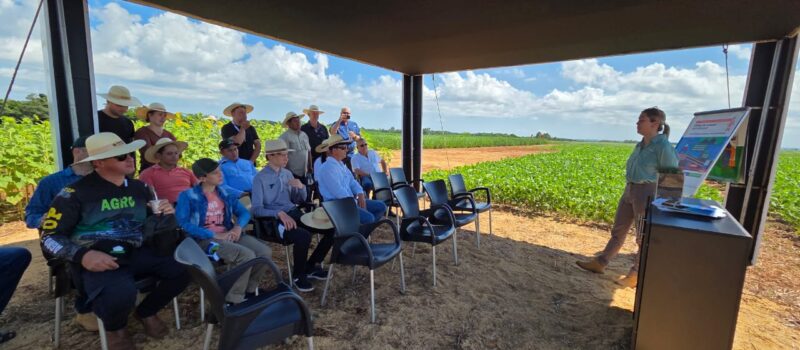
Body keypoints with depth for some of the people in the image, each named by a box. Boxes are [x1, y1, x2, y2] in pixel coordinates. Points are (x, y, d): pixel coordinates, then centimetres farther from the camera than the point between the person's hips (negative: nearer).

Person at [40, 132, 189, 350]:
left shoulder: (139, 188, 12)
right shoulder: (76, 192, -3)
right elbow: (49, 237, -2)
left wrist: (164, 214, -2)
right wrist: (82, 255, -21)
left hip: (136, 254, 5)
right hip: (98, 260, -4)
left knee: (184, 269, -19)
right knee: (120, 294, -36)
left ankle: (146, 312, 12)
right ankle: (115, 329, 4)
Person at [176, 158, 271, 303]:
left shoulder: (224, 193, 13)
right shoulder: (188, 196, -3)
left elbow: (244, 212, 14)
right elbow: (183, 223, -14)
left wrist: (238, 227, -8)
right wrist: (215, 235, -18)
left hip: (229, 235, 6)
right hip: (206, 239, -5)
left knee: (265, 252, -16)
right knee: (247, 255, -30)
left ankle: (249, 291, 5)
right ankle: (234, 300, -10)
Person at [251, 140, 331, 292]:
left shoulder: (287, 173, 13)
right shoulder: (260, 178, -6)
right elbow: (256, 209, -14)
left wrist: (301, 187, -4)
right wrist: (280, 213, -28)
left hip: (294, 213, 7)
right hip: (274, 220, -6)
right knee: (303, 236, -35)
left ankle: (311, 266, 9)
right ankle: (299, 275, -5)